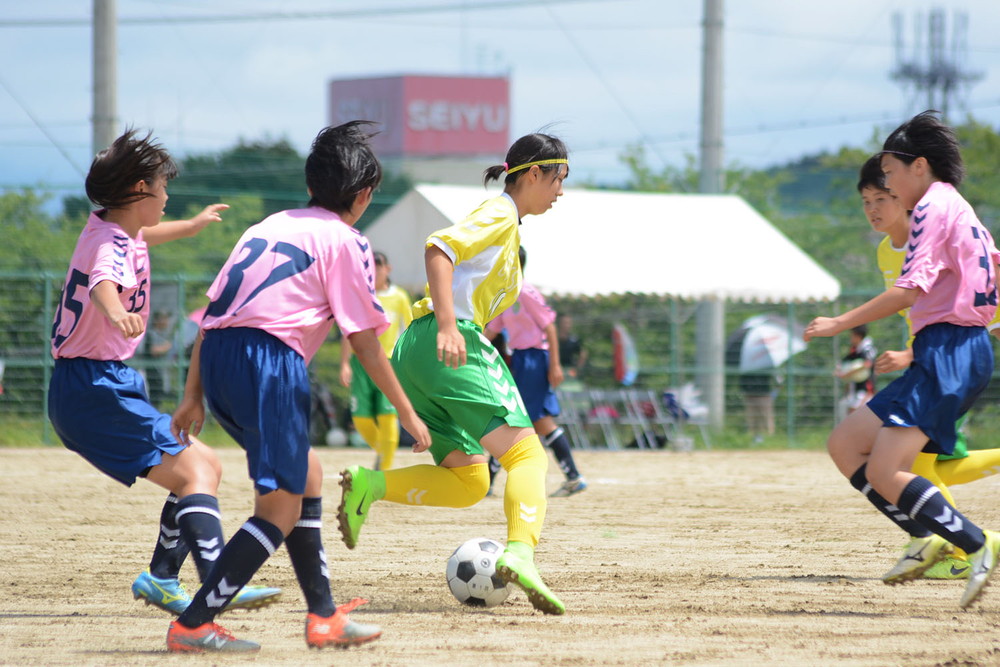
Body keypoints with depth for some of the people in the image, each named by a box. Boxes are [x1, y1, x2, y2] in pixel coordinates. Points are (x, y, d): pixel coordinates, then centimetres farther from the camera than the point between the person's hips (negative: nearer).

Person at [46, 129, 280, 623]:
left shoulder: (111, 228, 14)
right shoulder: (110, 244, -17)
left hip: (84, 391, 10)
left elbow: (139, 237, 41)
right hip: (98, 387, -10)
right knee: (197, 472, -20)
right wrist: (117, 314, -65)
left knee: (203, 465, 16)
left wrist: (190, 226, 58)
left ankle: (162, 578, 14)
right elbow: (103, 282, -42)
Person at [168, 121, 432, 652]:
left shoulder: (268, 226, 25)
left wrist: (193, 397, 22)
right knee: (282, 510, -3)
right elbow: (365, 343, 3)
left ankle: (323, 617, 22)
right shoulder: (345, 242, 5)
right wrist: (408, 415, 12)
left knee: (305, 474, 22)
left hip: (216, 357, 8)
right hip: (271, 359, -8)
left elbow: (213, 311, 20)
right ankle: (192, 625, -11)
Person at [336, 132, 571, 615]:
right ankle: (520, 554, -34)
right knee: (526, 453, -16)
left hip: (417, 356, 10)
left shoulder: (507, 227, 28)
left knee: (469, 483, 6)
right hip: (446, 343, -10)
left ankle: (369, 485, -8)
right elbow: (438, 249, -17)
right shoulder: (500, 214, -1)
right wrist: (447, 326, -26)